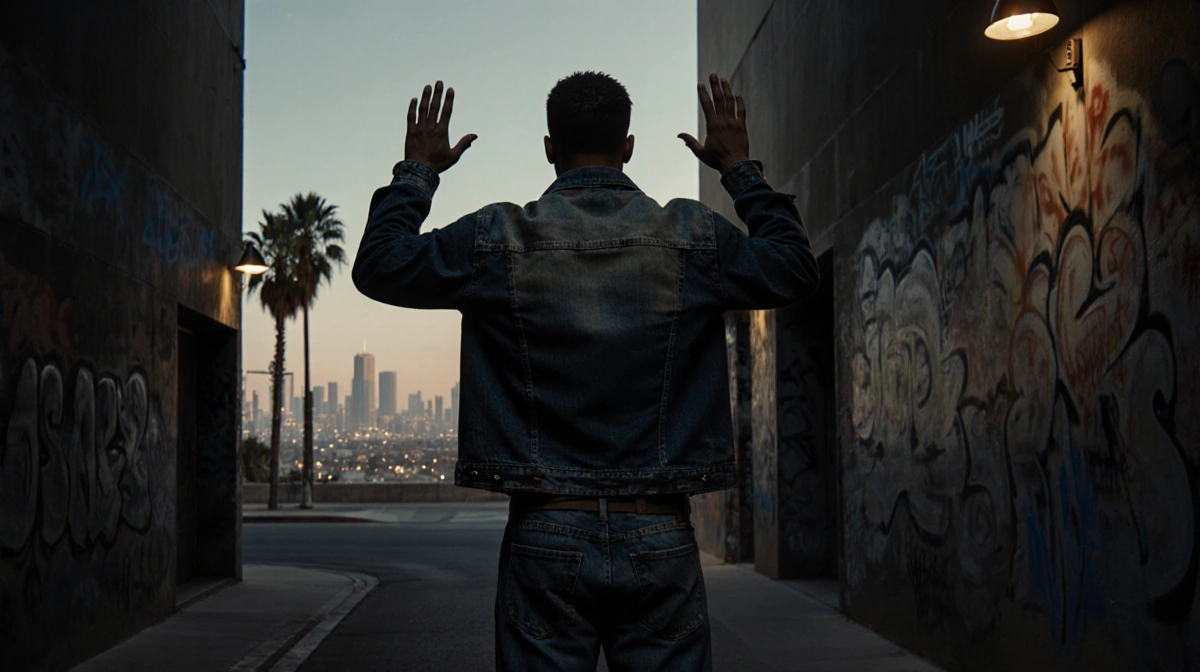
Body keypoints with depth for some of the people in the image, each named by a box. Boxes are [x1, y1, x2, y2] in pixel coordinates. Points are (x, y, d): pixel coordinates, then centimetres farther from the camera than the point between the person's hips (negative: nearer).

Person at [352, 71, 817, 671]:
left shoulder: (499, 240, -3)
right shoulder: (694, 239, -1)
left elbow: (378, 265, 10)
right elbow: (795, 269, 17)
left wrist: (417, 170, 23)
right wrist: (741, 169, 26)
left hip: (546, 537, 0)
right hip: (660, 542, 1)